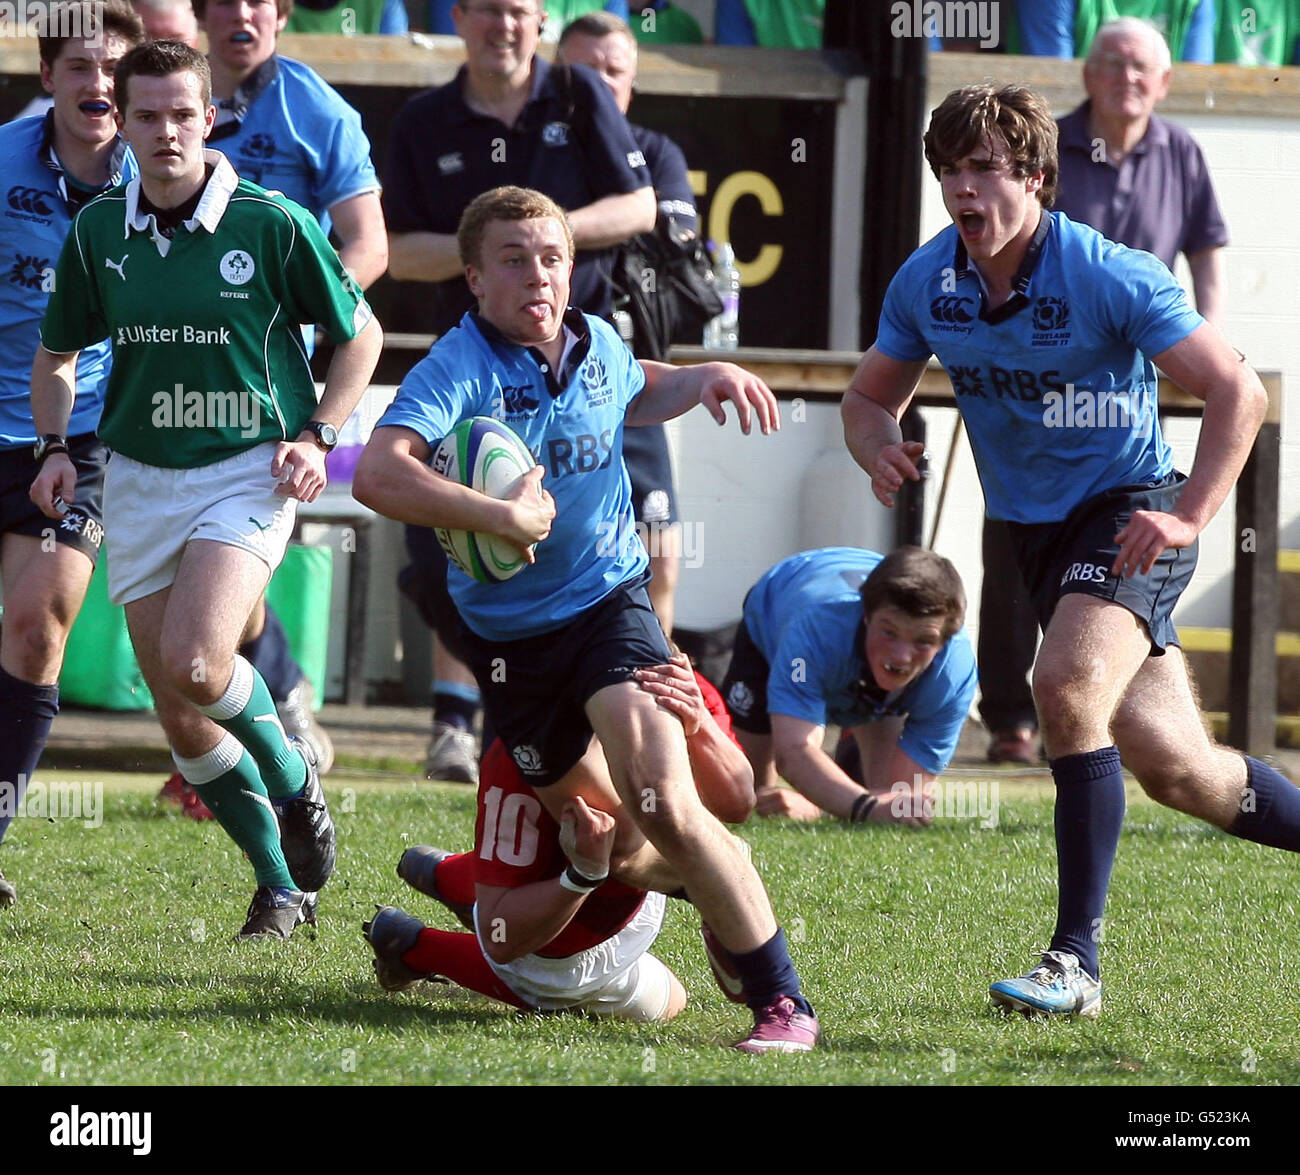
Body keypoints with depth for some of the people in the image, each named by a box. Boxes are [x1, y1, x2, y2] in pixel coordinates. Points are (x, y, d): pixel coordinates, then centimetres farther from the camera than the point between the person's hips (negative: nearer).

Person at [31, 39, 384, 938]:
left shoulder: (272, 224, -9)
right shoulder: (97, 230, 3)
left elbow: (361, 334, 3)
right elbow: (57, 354, 17)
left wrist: (315, 436, -8)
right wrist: (54, 449, 2)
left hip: (247, 470, -4)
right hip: (138, 482, 5)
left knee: (193, 662, -25)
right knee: (180, 718, 1)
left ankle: (293, 778, 4)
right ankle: (284, 887, 16)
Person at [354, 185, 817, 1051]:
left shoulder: (597, 345, 1)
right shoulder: (462, 367, -16)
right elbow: (378, 472, -32)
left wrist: (706, 379, 8)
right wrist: (499, 516, -37)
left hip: (609, 601, 1)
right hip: (508, 634, 0)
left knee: (663, 805, -21)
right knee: (612, 852, 8)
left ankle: (782, 1001, -17)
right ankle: (727, 885, 40)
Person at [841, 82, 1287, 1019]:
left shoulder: (1111, 278, -19)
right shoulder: (926, 285, -3)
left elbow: (1238, 391, -18)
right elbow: (872, 396, 11)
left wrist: (1186, 518, -26)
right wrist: (880, 447, -13)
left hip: (1128, 508, -6)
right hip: (1035, 528, 6)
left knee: (1068, 685, -31)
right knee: (1170, 767, 5)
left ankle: (1077, 960, -26)